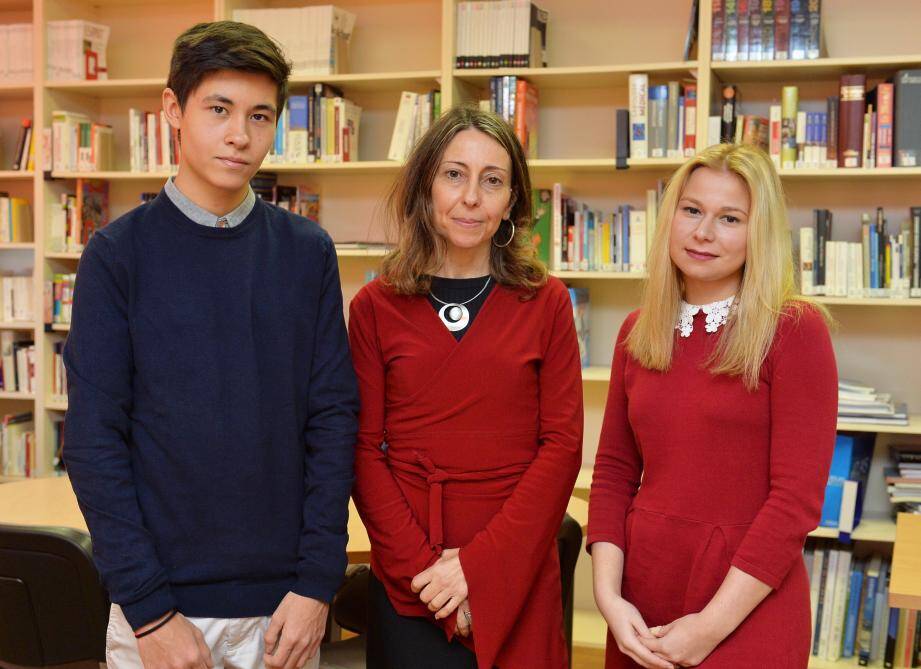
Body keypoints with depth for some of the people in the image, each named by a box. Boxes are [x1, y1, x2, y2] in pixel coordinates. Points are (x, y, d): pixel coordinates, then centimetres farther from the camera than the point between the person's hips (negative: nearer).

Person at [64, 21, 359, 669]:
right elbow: (94, 439, -7)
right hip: (159, 594, -2)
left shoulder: (308, 251, 1)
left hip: (284, 597, 2)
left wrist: (318, 583, -6)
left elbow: (334, 417, 0)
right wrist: (147, 609, -12)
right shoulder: (119, 252, -5)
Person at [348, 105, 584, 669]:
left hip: (518, 578, 0)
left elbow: (562, 444, -4)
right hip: (406, 580, 0)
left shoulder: (547, 302, 0)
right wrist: (423, 564, -13)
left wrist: (480, 564, -12)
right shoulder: (375, 306, 0)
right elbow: (365, 451, -2)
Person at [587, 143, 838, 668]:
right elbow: (614, 471, 6)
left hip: (746, 611, -5)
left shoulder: (796, 330, -10)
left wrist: (711, 626, -15)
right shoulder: (639, 331, 5)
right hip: (640, 600, 5)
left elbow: (797, 498, -14)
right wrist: (608, 595, -6)